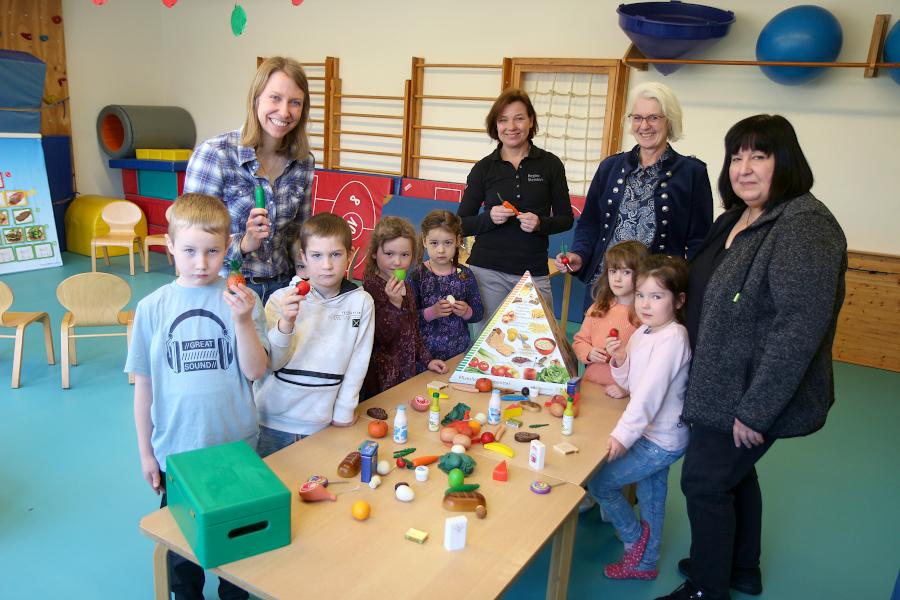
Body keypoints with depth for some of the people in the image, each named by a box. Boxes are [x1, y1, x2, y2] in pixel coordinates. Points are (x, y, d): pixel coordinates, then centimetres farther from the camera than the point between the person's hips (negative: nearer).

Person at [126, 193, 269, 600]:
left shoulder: (242, 300, -9)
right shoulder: (153, 307, -7)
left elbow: (254, 371, -13)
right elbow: (144, 384, 1)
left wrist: (243, 320, -27)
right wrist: (145, 452, 6)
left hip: (236, 445, 0)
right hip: (175, 448, 1)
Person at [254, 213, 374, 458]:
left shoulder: (361, 302, -5)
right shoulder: (282, 298, -6)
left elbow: (357, 364, -1)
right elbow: (271, 363, -9)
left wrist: (343, 413, -2)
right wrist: (285, 323, -26)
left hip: (322, 426, 0)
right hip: (273, 422, 0)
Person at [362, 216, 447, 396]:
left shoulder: (405, 287, 8)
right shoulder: (370, 288, -17)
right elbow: (380, 336, -21)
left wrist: (426, 360, 12)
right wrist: (394, 303, -30)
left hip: (408, 370, 7)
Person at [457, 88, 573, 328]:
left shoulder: (550, 164, 2)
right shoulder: (483, 168, 3)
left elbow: (566, 219, 7)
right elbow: (462, 224, 5)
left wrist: (540, 224, -13)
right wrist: (489, 218, -15)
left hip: (534, 272, 0)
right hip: (488, 271, 0)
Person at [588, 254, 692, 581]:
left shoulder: (673, 339, -23)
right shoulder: (643, 332, 4)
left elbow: (650, 391, -30)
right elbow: (631, 382, 8)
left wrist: (624, 433, -33)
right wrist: (619, 360, -11)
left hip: (661, 439, -8)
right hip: (654, 432, 8)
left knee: (598, 481, -4)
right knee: (652, 497, 21)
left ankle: (635, 536, 19)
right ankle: (645, 562, 38)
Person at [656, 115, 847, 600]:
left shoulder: (804, 225, -22)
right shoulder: (734, 220, 7)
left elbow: (801, 325, -27)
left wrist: (755, 409, -25)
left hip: (753, 396, -9)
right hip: (726, 384, 9)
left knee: (704, 482, 2)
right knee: (734, 473, 22)